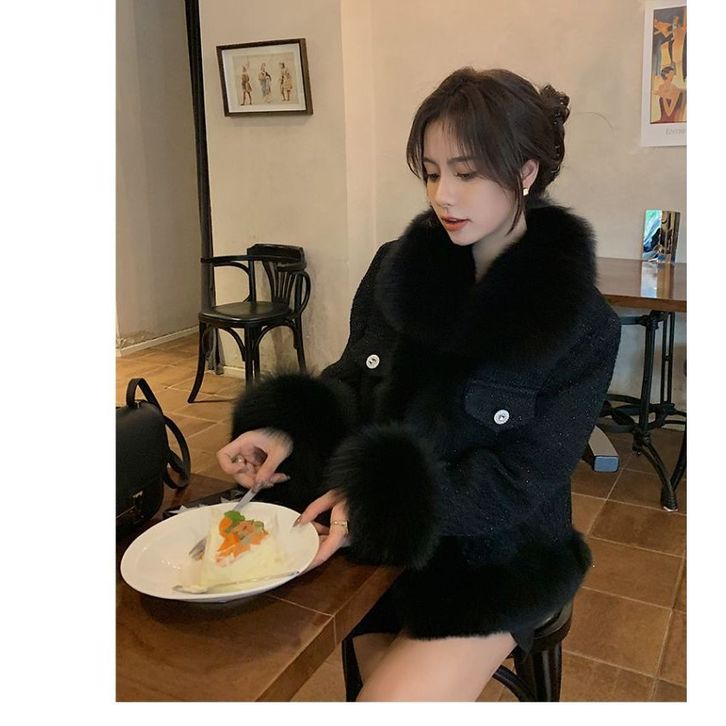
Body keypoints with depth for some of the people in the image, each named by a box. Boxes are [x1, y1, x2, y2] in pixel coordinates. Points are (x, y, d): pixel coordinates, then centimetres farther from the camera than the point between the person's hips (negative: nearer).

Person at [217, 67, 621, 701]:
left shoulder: (584, 325, -14)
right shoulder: (396, 269, -3)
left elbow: (519, 480, -15)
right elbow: (353, 385, 4)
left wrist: (380, 502, -26)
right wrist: (291, 431, -18)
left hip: (494, 554, -3)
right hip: (380, 538, 4)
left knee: (397, 699, -15)